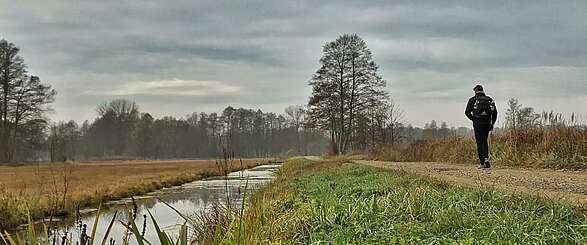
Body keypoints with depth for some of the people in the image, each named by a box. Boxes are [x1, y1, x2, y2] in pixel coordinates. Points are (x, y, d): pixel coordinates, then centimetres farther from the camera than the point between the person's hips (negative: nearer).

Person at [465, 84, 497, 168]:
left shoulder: (473, 100, 2)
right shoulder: (489, 99, 12)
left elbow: (467, 112, -5)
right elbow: (495, 112, 6)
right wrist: (492, 123, 10)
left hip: (478, 124, -3)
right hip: (487, 123, 3)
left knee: (479, 143, 1)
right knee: (484, 142, 16)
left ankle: (482, 163, -3)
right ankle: (486, 158, -2)